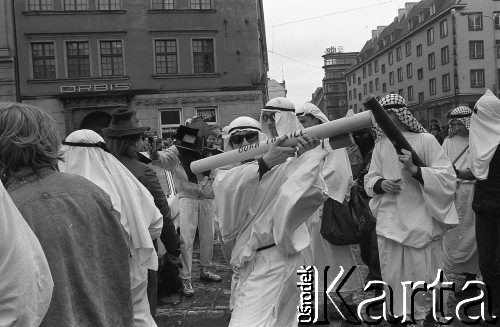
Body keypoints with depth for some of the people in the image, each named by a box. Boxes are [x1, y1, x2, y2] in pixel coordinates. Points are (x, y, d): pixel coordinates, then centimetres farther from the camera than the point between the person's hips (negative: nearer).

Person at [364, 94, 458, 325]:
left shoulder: (425, 140, -7)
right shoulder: (380, 145, 5)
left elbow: (448, 178, -10)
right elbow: (369, 179, 11)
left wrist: (415, 169, -24)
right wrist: (380, 183, -12)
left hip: (420, 223, -3)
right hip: (389, 223, 3)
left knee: (421, 277, 6)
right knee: (392, 278, 11)